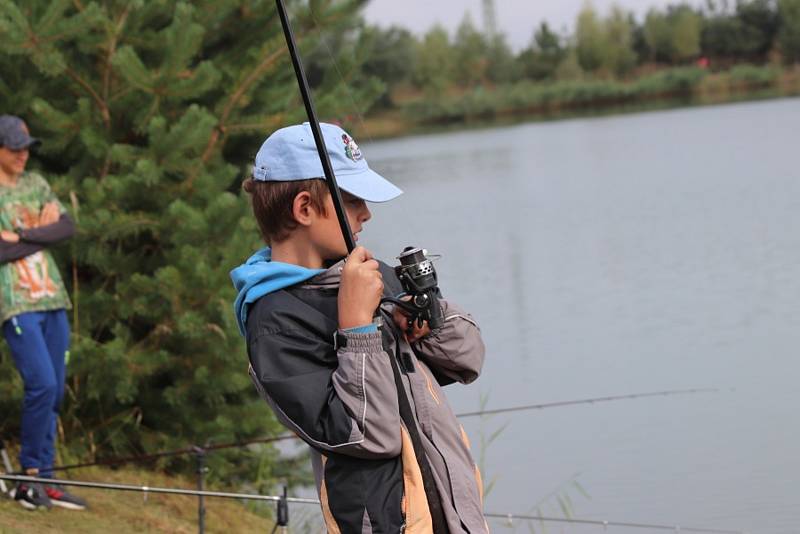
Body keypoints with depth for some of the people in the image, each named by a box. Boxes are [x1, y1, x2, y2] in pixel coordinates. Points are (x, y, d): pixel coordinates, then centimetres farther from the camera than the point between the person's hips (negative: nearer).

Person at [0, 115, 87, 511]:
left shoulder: (36, 185, 16)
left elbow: (67, 227, 4)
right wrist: (42, 234, -6)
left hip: (53, 300, 7)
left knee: (54, 392, 5)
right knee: (42, 385, -17)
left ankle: (41, 480, 11)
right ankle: (32, 475, -7)